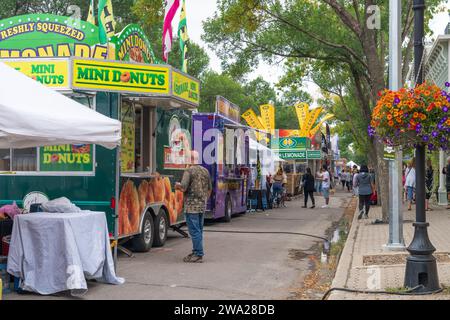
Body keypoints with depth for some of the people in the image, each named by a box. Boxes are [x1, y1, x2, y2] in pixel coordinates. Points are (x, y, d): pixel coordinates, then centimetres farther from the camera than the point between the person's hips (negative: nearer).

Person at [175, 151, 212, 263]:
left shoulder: (189, 171, -11)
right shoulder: (205, 171, 11)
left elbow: (183, 188, -19)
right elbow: (209, 189, 17)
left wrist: (177, 185, 2)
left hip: (192, 206, -7)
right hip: (202, 206, 7)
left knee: (194, 231, -4)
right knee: (198, 230, 15)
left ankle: (198, 255, -3)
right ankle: (196, 252, 23)